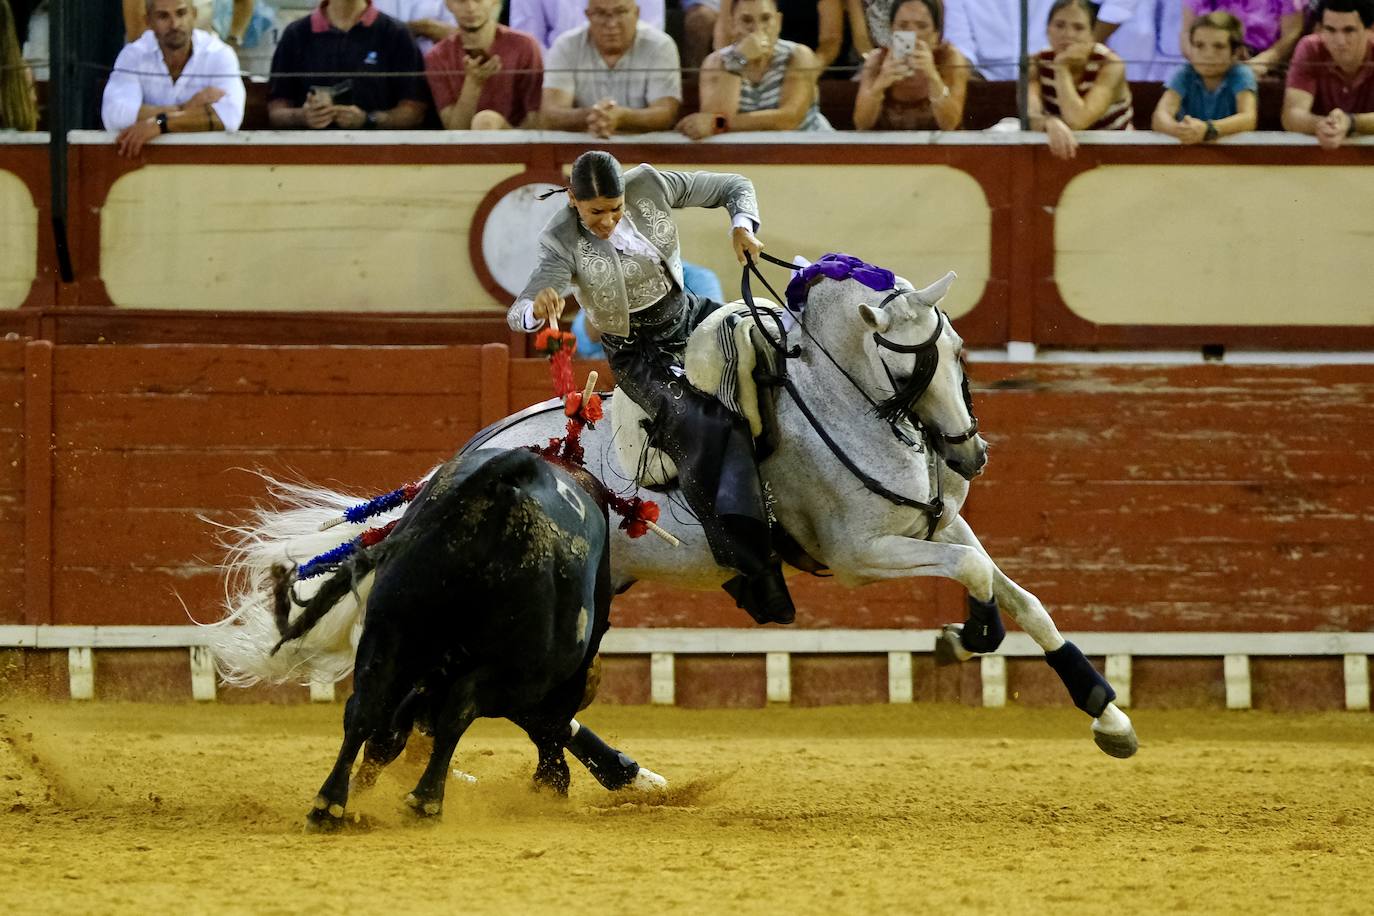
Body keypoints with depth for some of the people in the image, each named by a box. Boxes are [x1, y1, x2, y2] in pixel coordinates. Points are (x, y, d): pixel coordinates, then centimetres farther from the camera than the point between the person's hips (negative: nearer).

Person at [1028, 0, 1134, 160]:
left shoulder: (1109, 65, -15)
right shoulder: (1037, 64, -7)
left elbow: (1077, 121, -28)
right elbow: (1029, 117, -23)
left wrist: (1062, 68, -23)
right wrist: (1051, 124, -44)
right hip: (1062, 154, 2)